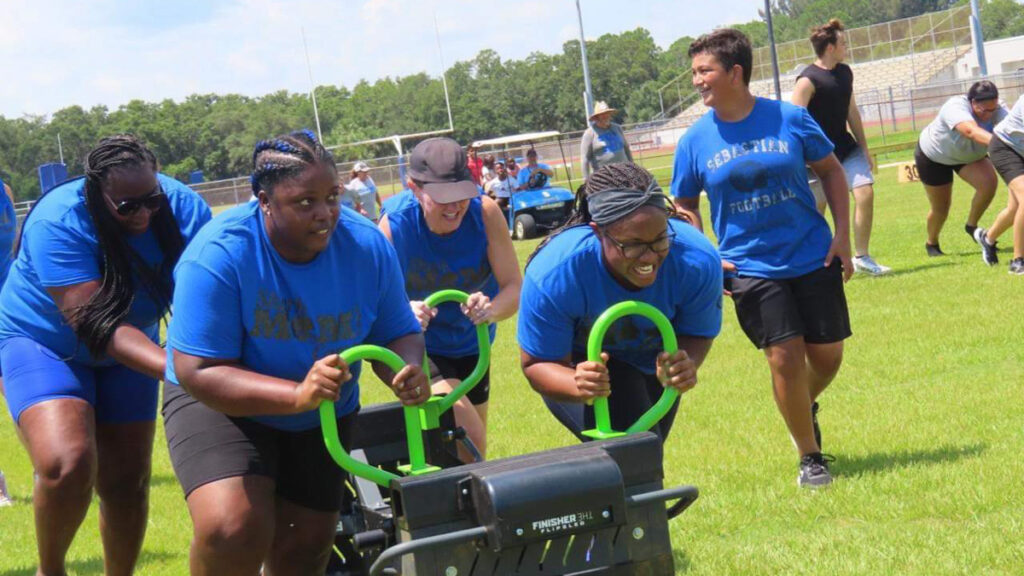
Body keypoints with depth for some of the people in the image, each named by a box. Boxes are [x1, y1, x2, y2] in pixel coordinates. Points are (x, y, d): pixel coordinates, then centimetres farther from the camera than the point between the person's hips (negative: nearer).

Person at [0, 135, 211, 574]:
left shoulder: (183, 208, -19)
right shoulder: (58, 221, -31)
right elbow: (95, 324, -37)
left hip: (131, 347, 5)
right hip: (44, 342, -4)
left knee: (127, 484, 5)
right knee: (68, 464, -26)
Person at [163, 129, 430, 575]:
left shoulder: (366, 246, -18)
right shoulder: (219, 254, -30)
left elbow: (398, 333, -6)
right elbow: (198, 373, -32)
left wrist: (407, 372, -32)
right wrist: (297, 394, -45)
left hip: (324, 420, 5)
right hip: (221, 405, -4)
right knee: (235, 530, -28)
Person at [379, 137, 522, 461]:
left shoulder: (485, 212, -23)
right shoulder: (394, 227, -26)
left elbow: (515, 287, -25)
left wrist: (492, 310, -48)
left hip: (471, 346, 4)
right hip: (421, 349, -4)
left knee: (475, 456, 21)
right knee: (468, 433, -29)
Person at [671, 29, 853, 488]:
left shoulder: (790, 119, -5)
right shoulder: (695, 140, -3)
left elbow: (830, 171, 6)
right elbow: (685, 206, 9)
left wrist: (842, 234, -1)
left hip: (813, 256, 1)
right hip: (749, 267, -1)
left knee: (828, 354, 6)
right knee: (785, 356, -9)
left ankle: (804, 409, 41)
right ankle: (810, 457, 9)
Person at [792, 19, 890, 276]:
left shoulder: (845, 72, 7)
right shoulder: (808, 80, -17)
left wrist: (864, 148, 17)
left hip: (845, 148, 7)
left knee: (866, 194, -8)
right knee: (815, 212, 1)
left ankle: (862, 258, 2)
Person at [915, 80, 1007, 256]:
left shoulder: (995, 109, -24)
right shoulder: (956, 107, -40)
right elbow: (972, 131, -59)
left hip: (970, 155, 4)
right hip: (934, 156, -4)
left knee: (989, 182, -23)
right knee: (941, 207, 5)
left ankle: (972, 225, 2)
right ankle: (931, 244, 35)